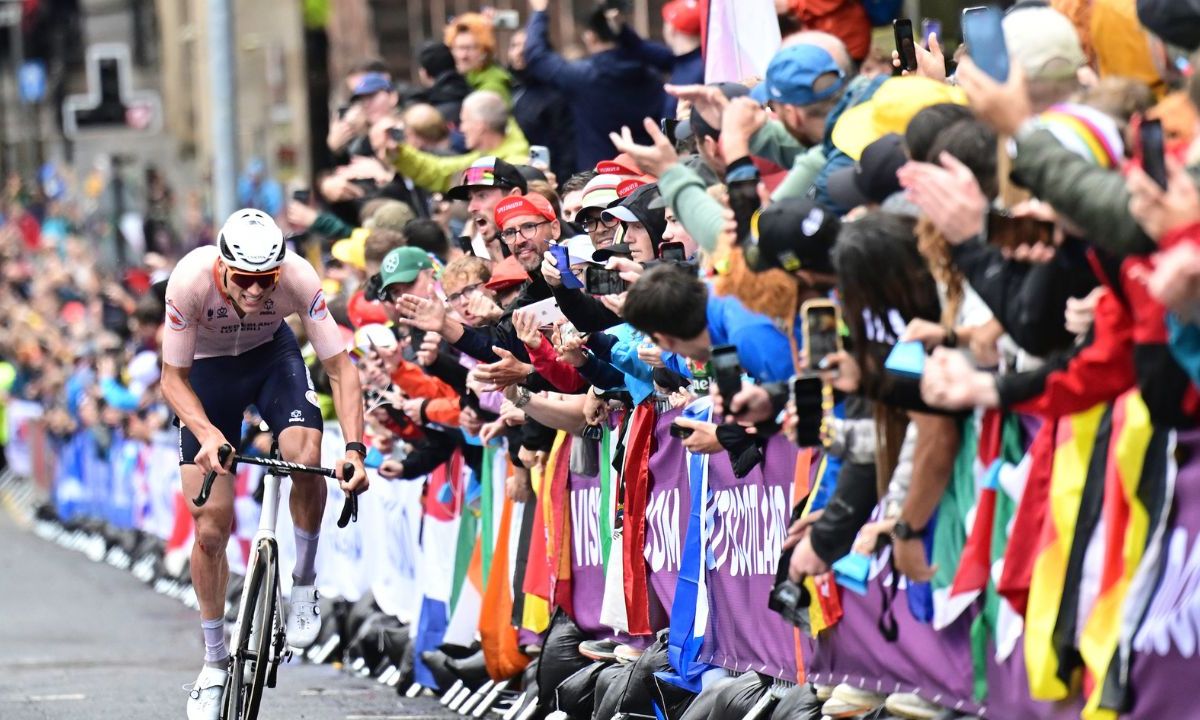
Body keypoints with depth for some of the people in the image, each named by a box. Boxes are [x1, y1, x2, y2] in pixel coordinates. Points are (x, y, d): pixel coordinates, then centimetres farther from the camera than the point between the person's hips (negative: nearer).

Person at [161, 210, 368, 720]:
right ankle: (215, 662, 12)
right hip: (207, 369, 0)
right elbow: (173, 378, -24)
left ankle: (304, 585, -6)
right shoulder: (191, 280, -34)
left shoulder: (299, 277, -32)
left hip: (271, 356, 1)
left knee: (306, 455, -31)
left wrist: (354, 448, -38)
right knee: (210, 529, -5)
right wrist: (208, 435, -41)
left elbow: (340, 368, -25)